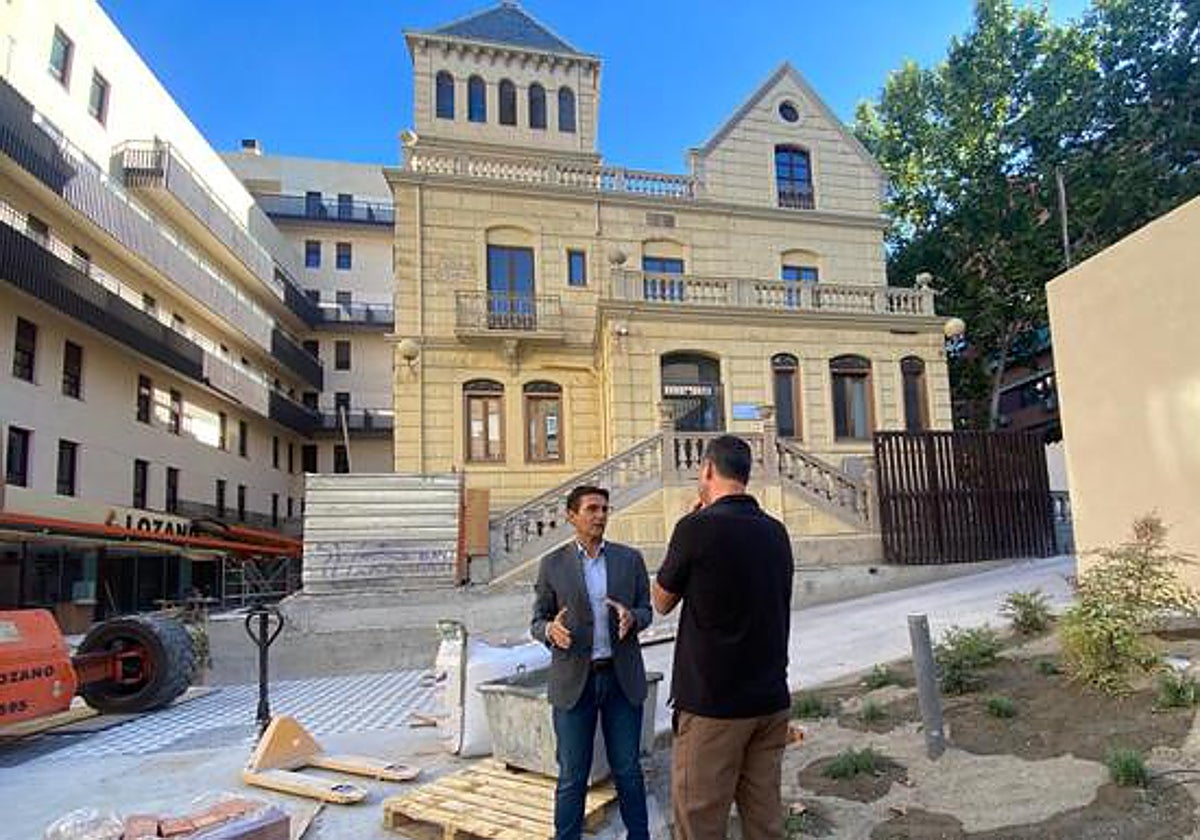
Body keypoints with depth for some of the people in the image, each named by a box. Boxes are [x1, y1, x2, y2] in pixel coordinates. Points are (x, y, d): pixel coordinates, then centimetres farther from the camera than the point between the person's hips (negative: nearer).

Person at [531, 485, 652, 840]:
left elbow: (646, 611, 7)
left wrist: (631, 618, -17)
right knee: (572, 775, 5)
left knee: (627, 769, 11)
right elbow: (537, 622, 3)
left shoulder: (630, 559, 3)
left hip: (622, 678, 1)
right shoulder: (552, 564, -1)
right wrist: (551, 630, -21)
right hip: (574, 679, -1)